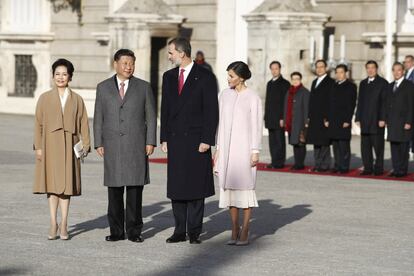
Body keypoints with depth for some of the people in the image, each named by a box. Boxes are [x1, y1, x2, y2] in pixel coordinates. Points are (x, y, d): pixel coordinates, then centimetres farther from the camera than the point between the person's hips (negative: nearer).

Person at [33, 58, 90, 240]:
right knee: (52, 184, 1)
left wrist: (85, 145, -4)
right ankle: (53, 224, 6)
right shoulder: (45, 98, 6)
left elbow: (83, 124, 5)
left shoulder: (77, 99, 7)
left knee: (66, 184, 2)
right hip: (50, 145, 0)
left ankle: (64, 225, 8)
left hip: (69, 146, 0)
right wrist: (38, 147, -3)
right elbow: (38, 124, 4)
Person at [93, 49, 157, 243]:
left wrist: (150, 142, -3)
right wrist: (98, 143, 1)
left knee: (135, 189, -1)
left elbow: (151, 117, 5)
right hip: (112, 146, 1)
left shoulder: (144, 87, 6)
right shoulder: (103, 88, 9)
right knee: (114, 189, 2)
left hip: (136, 146, -1)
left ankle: (134, 230, 5)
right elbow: (98, 118, 9)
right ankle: (116, 231, 8)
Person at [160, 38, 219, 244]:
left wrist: (207, 140, -12)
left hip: (197, 140, -5)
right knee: (176, 188, 4)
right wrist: (164, 138, 8)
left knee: (196, 188, -1)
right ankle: (180, 231, 10)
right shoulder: (169, 77, 12)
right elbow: (165, 109, 14)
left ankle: (194, 232, 5)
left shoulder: (205, 77, -4)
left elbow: (212, 111, -6)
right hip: (175, 140, 5)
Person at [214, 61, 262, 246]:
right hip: (227, 147, 5)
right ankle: (235, 230, 13)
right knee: (229, 188, 6)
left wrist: (255, 151, -10)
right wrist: (218, 149, 10)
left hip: (244, 147, -5)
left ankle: (244, 232, 3)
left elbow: (257, 126, -6)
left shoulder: (253, 98, -5)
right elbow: (222, 123, 12)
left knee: (244, 188, -2)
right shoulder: (225, 95, 8)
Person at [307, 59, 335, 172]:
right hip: (314, 118, 7)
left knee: (324, 143, -5)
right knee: (316, 142, 8)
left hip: (324, 117, -7)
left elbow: (330, 101, -12)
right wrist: (309, 116, 13)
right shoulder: (314, 82, 19)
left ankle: (325, 165, -1)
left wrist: (327, 117, -17)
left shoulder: (330, 82, -5)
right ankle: (318, 164, 13)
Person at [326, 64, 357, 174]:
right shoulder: (334, 86, 17)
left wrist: (347, 120, -14)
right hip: (333, 121, 6)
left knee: (344, 145, -5)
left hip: (344, 121, -6)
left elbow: (352, 104, -7)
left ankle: (344, 167, -3)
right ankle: (337, 166, 11)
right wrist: (327, 119, 10)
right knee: (335, 145, 6)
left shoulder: (351, 86, -1)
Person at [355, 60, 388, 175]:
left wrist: (382, 119, -13)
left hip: (377, 120, -5)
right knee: (365, 146, 4)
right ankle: (368, 168, 9)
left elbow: (384, 102, -6)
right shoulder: (363, 83, 17)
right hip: (365, 120, 5)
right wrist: (358, 118, 9)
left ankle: (379, 168, 5)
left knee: (378, 145, -2)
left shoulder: (383, 83, -1)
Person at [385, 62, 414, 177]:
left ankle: (403, 170, 0)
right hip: (392, 122, 6)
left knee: (403, 147, -3)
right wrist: (386, 120, 9)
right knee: (394, 147, 6)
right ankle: (396, 169, 11)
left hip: (403, 122, -6)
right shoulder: (390, 86, 16)